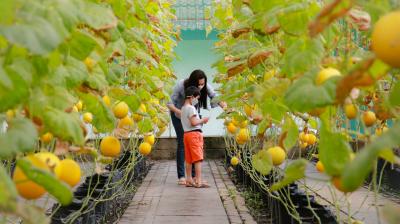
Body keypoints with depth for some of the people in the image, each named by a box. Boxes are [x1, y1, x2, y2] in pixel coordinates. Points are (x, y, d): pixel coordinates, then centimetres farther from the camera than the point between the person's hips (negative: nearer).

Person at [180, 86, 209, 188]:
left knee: (189, 159, 10)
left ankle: (189, 180, 13)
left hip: (186, 134, 9)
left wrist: (201, 121, 12)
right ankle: (198, 181, -10)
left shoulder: (183, 109, 17)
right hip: (194, 134, -9)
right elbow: (193, 122, -19)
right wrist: (203, 120, -5)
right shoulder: (191, 108, -11)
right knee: (198, 158, -8)